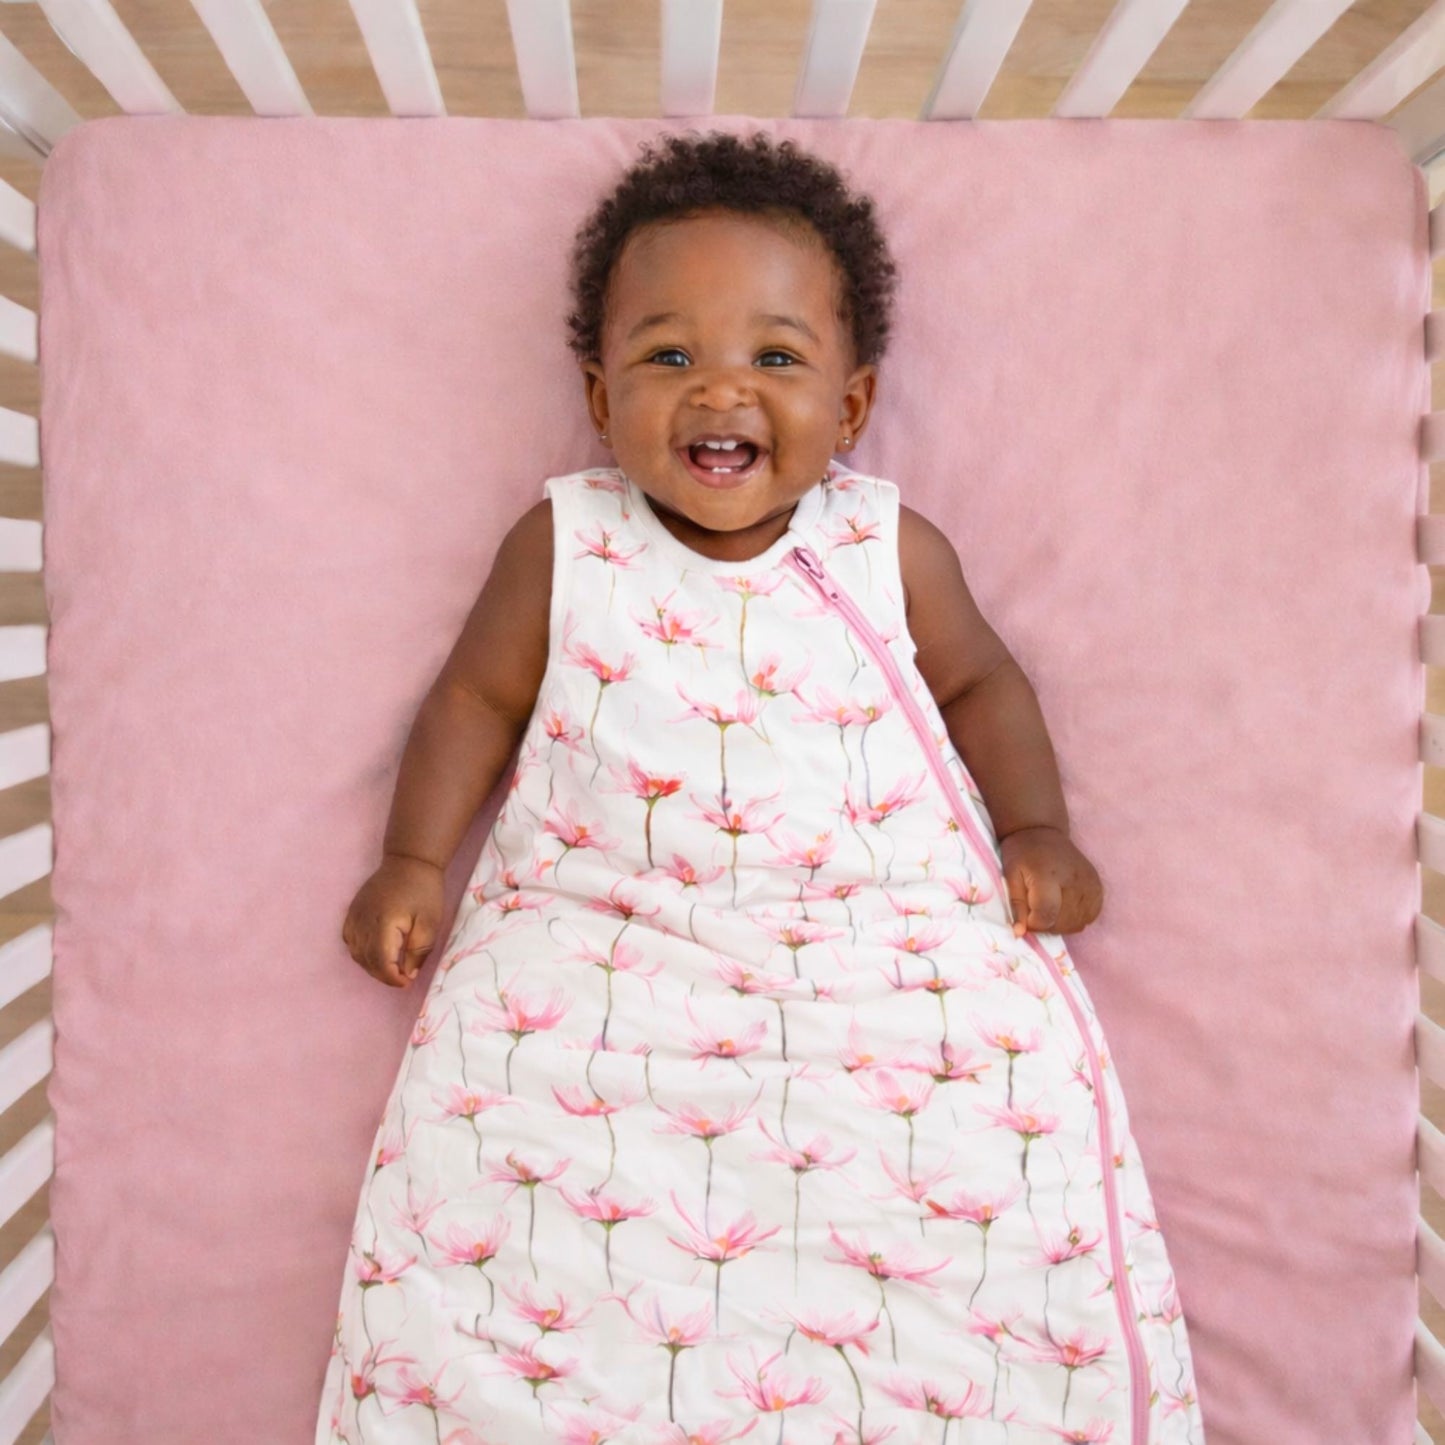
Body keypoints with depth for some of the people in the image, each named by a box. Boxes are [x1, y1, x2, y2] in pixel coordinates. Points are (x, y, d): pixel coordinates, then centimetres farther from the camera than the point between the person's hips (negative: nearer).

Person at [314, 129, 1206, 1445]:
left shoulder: (892, 549, 3)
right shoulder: (563, 542, 2)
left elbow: (979, 679, 17)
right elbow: (480, 696, 12)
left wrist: (1036, 828, 6)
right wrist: (415, 859, 4)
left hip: (883, 930, 1)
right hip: (602, 930, 0)